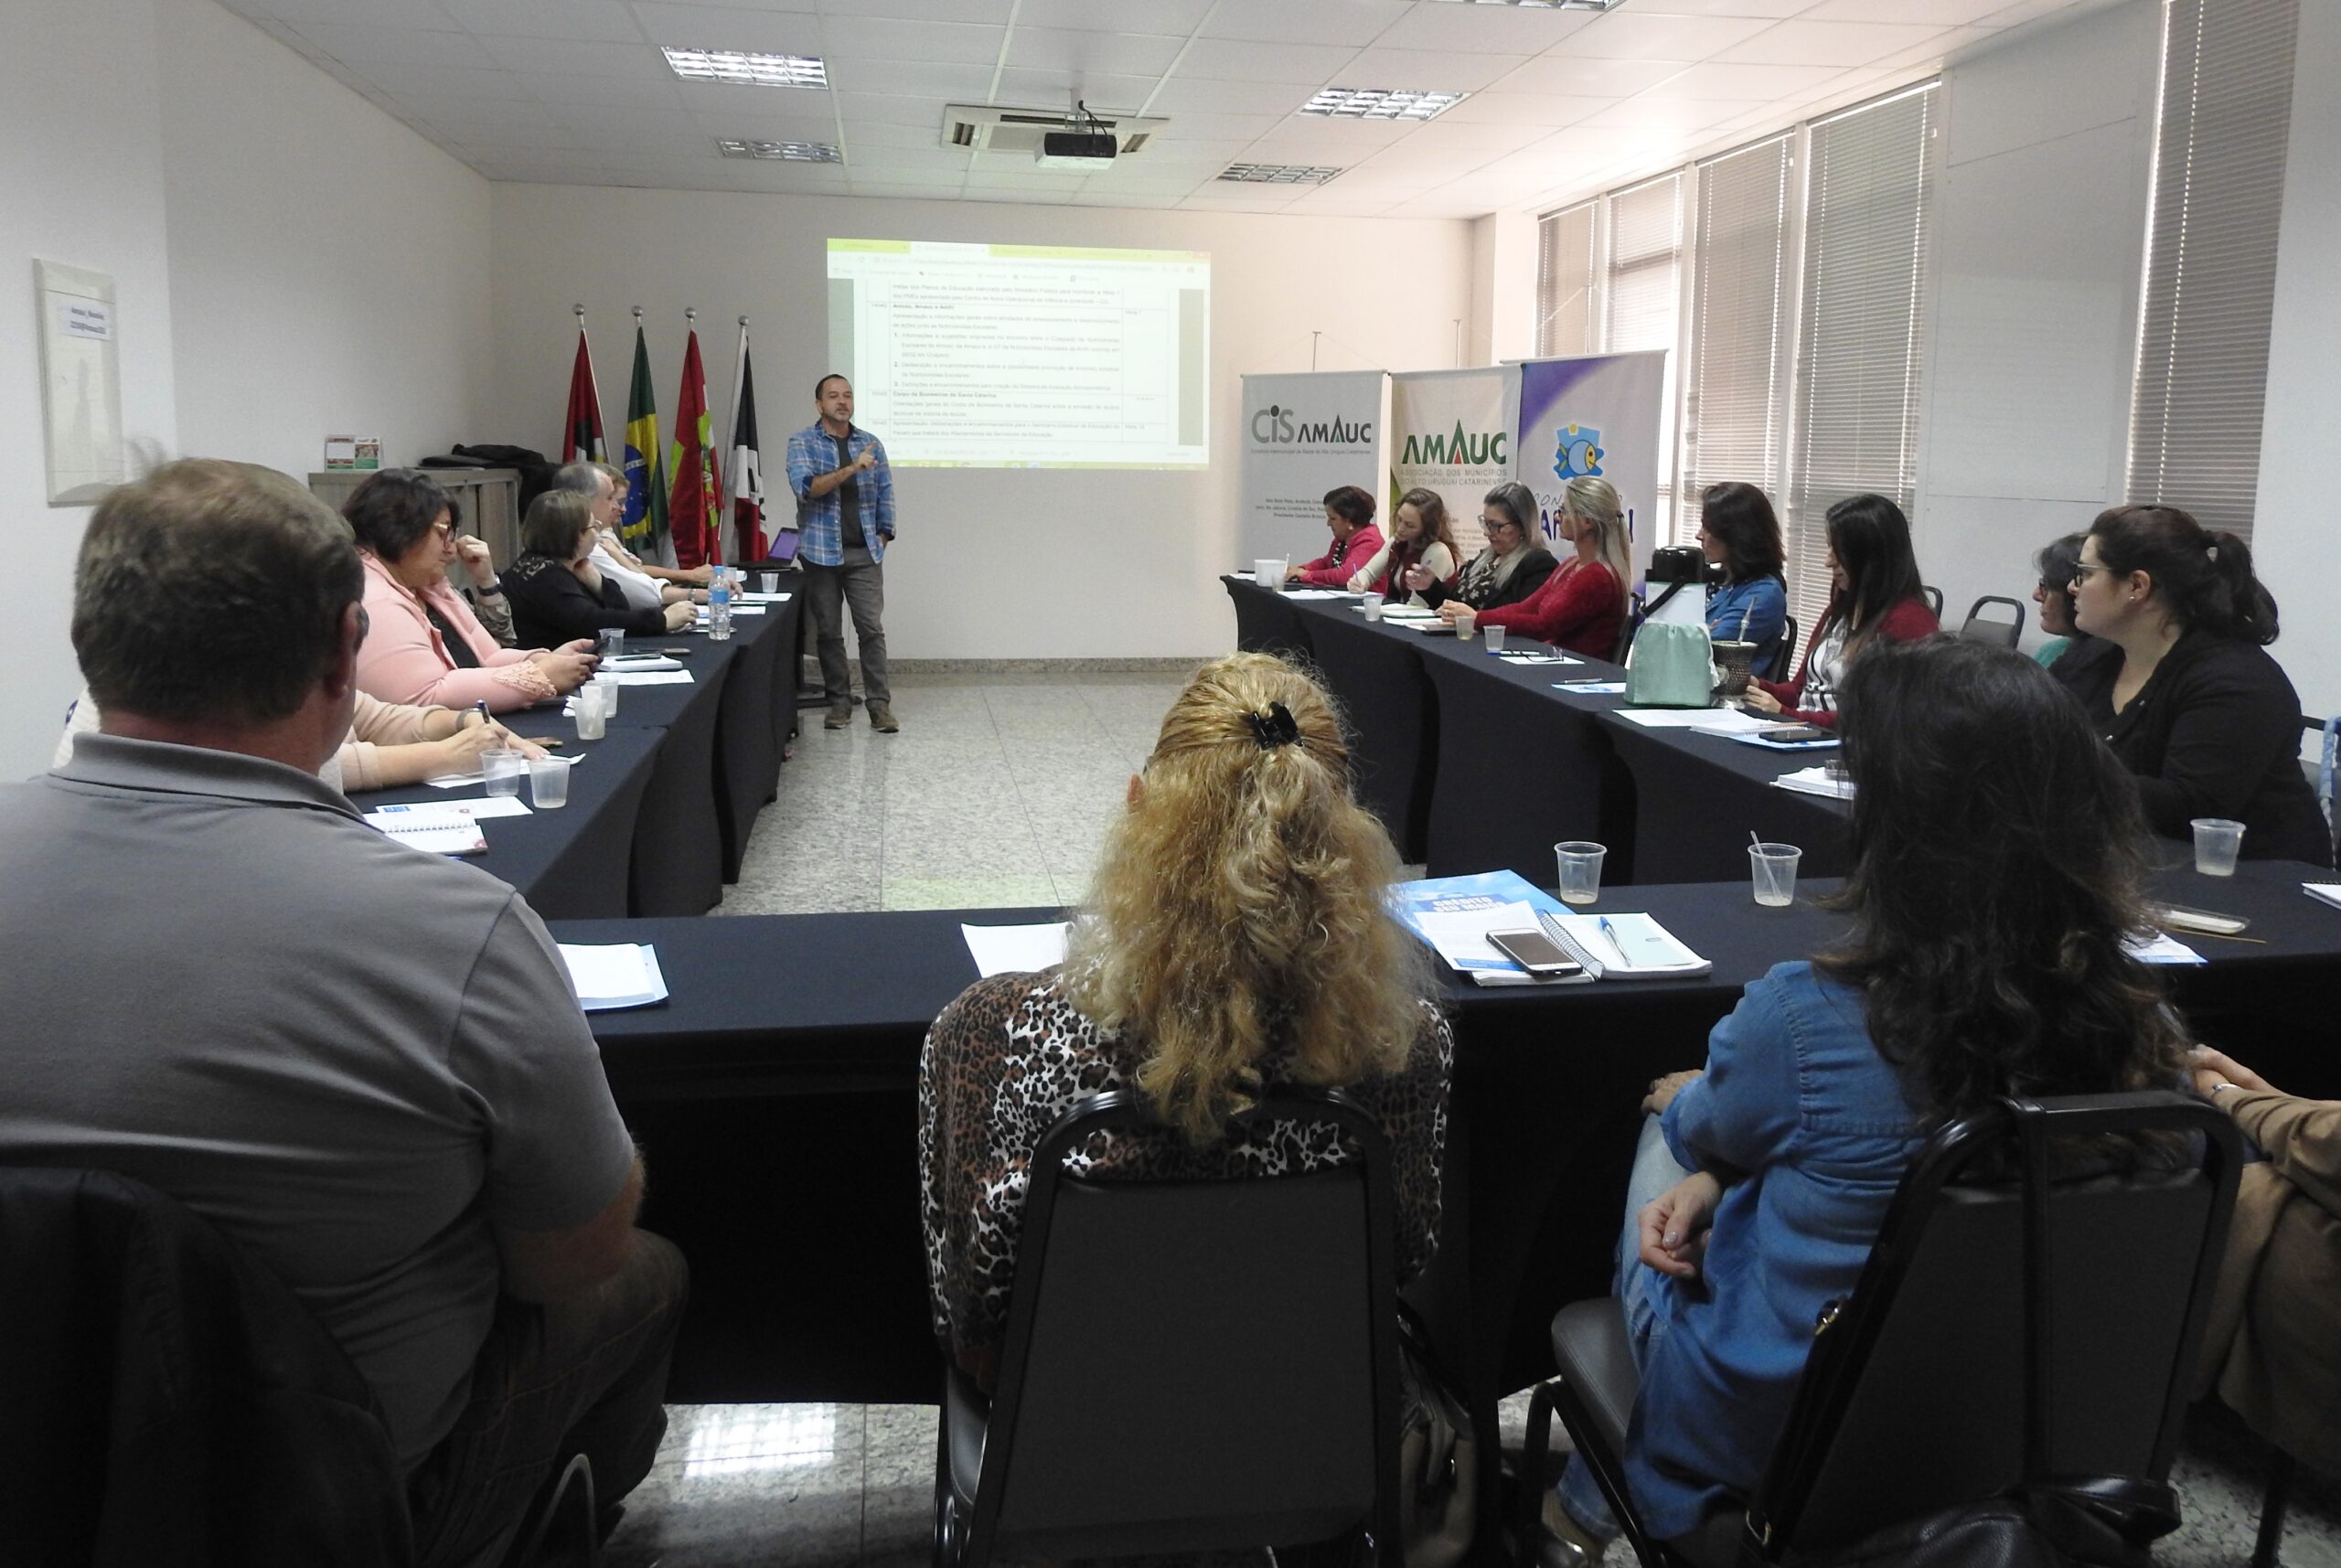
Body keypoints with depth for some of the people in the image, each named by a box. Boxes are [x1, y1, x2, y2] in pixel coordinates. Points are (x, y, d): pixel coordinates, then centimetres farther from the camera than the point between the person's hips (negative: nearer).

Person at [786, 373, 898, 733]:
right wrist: (851, 468, -24)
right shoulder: (802, 443, -1)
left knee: (872, 628, -4)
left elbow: (885, 493, 12)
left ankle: (879, 703, -1)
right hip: (821, 551, -1)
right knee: (828, 632, 5)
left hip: (864, 553, 1)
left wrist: (882, 536, 4)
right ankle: (839, 701, 14)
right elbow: (805, 487, -17)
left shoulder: (870, 443, 9)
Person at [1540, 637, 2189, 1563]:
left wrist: (1682, 1103, 16)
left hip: (1776, 1433, -4)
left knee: (1666, 1128, 21)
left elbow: (1701, 1131, -6)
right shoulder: (2144, 1032, -15)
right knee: (1706, 1170, 24)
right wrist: (1713, 1181, -3)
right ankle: (1606, 1492, 38)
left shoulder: (1808, 1018, -31)